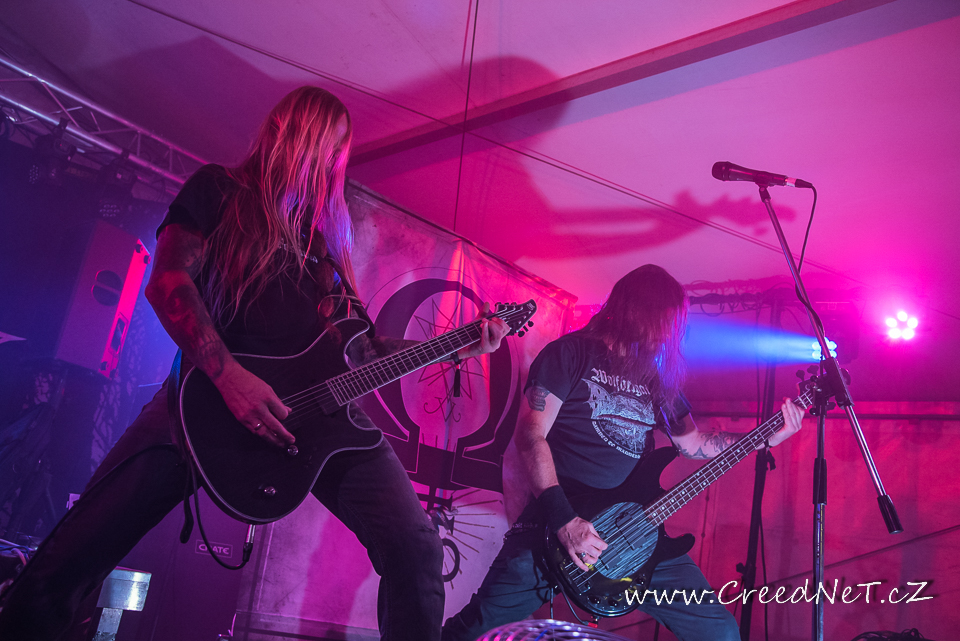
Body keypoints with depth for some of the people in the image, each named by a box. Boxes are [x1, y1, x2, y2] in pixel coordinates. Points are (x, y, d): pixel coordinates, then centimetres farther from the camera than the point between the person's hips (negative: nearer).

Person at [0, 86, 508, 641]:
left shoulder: (327, 232, 28)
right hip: (211, 389, -3)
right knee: (66, 565, -13)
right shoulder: (219, 189, 13)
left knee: (417, 548, -14)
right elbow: (167, 280, -2)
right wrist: (227, 374, -17)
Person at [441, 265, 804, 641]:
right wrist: (563, 521, -19)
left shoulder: (656, 377, 18)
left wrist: (766, 438, 13)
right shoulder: (571, 353, -2)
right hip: (556, 524, -5)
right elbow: (531, 435, -11)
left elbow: (692, 442, 24)